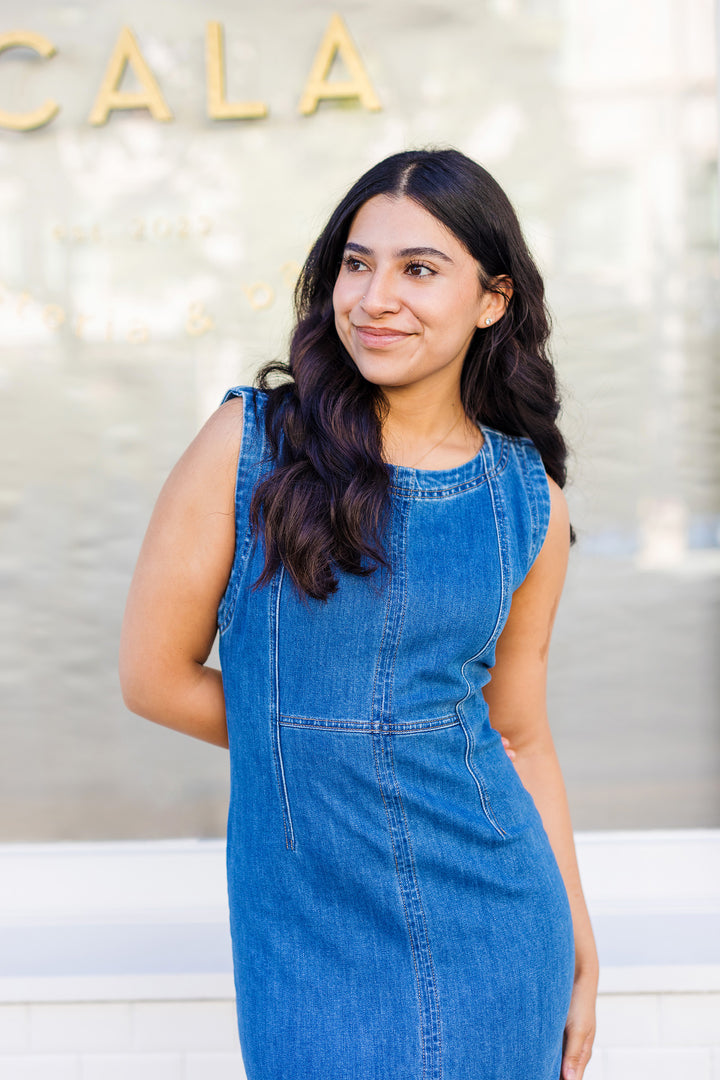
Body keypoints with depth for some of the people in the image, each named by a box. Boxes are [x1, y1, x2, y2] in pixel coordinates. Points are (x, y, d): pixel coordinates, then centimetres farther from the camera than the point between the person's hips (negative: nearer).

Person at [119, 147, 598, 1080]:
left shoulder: (528, 501, 0)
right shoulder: (251, 442, -9)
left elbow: (520, 735, 8)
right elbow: (153, 675, -5)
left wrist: (581, 955, 10)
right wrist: (304, 742, 1)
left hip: (495, 928, 2)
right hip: (311, 943, -2)